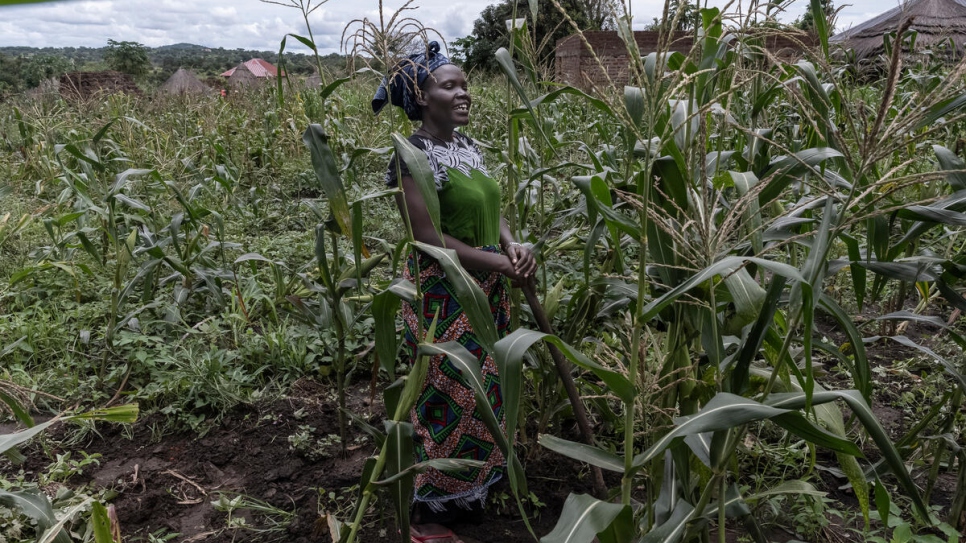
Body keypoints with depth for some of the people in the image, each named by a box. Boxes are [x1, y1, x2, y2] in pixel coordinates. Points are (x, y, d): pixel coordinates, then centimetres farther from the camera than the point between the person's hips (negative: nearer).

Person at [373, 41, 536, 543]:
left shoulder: (469, 146, 9)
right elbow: (427, 236, -21)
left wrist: (512, 245, -7)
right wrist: (501, 263, -18)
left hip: (487, 294, 8)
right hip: (444, 298, -8)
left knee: (481, 395, 18)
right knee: (447, 403, 2)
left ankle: (464, 496, 38)